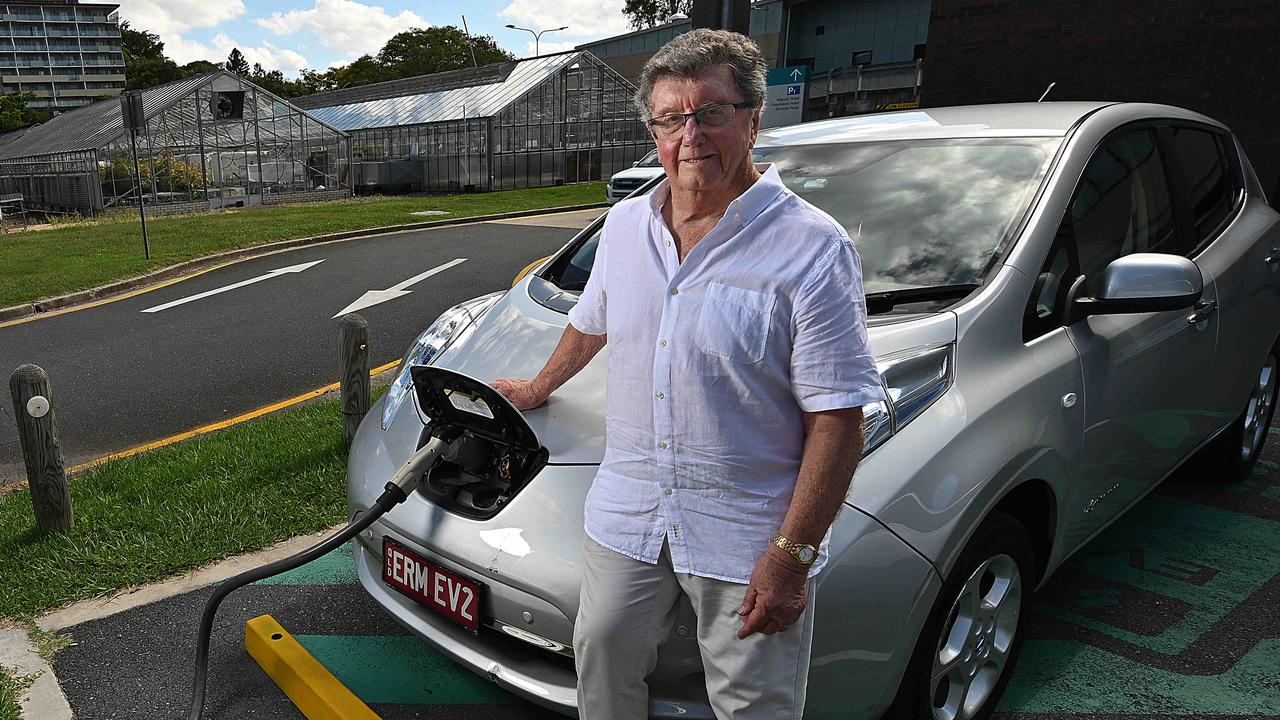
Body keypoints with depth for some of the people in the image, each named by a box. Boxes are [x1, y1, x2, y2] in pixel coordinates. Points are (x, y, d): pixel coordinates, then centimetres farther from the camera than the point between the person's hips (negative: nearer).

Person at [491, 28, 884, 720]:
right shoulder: (624, 225, 4)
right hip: (623, 516, 5)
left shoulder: (813, 248, -15)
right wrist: (540, 387, 35)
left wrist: (792, 553, -19)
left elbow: (838, 419, -17)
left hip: (747, 538, -5)